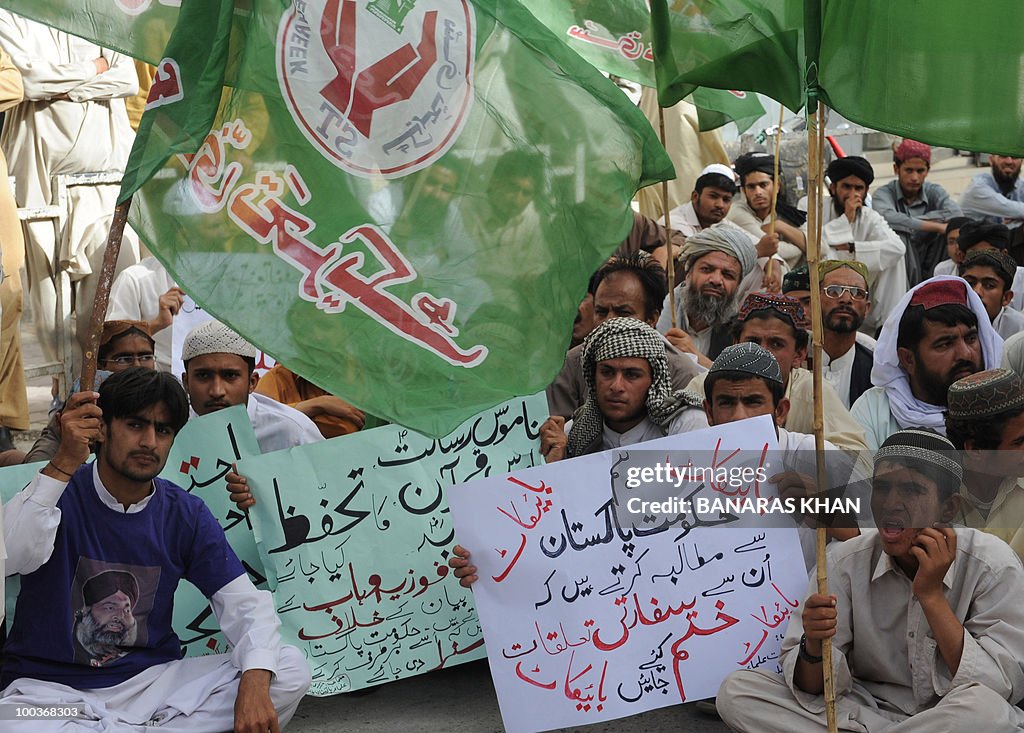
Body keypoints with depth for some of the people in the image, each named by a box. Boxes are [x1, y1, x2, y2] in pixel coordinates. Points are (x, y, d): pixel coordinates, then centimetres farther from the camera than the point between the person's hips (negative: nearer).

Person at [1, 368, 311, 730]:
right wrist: (65, 463, -35)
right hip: (49, 687, -3)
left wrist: (254, 684, -23)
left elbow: (246, 603, -4)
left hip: (151, 680, 4)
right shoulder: (58, 493, -6)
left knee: (291, 669, -15)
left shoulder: (185, 514, 2)